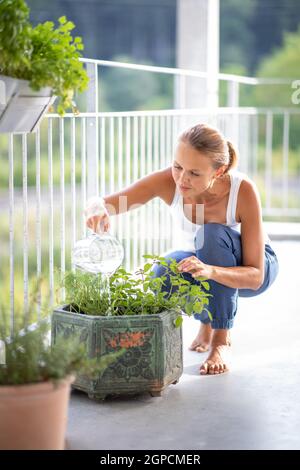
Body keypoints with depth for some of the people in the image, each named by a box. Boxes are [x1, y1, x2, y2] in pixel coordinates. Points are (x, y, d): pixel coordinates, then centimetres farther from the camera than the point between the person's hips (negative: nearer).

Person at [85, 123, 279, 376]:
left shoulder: (243, 189, -34)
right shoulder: (168, 181, -28)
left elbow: (256, 276, -31)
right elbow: (101, 204, -33)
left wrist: (211, 271, -51)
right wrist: (98, 211, -58)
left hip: (245, 268, -2)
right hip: (200, 261, 3)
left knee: (213, 234, -34)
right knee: (166, 274, -31)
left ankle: (222, 339, -17)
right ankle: (207, 321, 4)